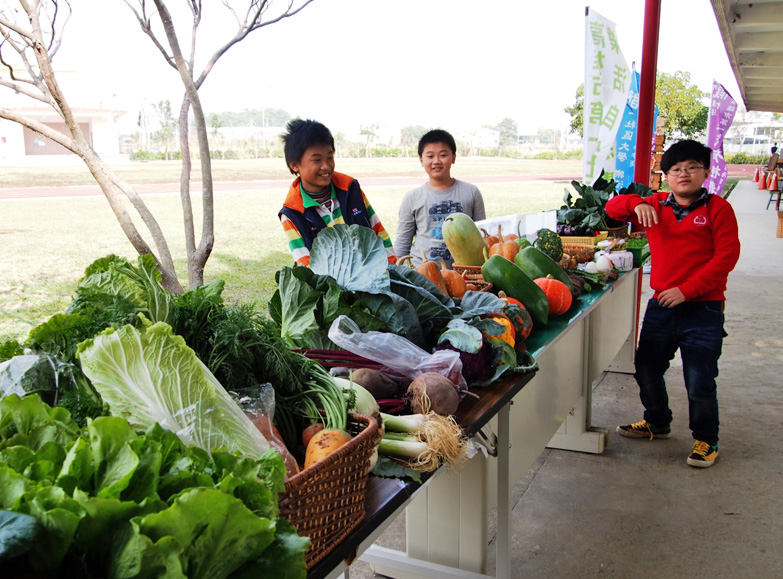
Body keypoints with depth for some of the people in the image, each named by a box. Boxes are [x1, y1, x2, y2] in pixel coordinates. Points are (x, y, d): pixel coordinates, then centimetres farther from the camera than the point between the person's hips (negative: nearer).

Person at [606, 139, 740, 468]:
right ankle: (657, 423, 39)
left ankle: (706, 440, 21)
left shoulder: (717, 209, -4)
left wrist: (686, 289, -17)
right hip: (661, 305, 5)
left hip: (702, 309, -5)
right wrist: (637, 204, -11)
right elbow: (612, 207, 12)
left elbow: (726, 256, -10)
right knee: (646, 369, 14)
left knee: (700, 382, -3)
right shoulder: (655, 206, 9)